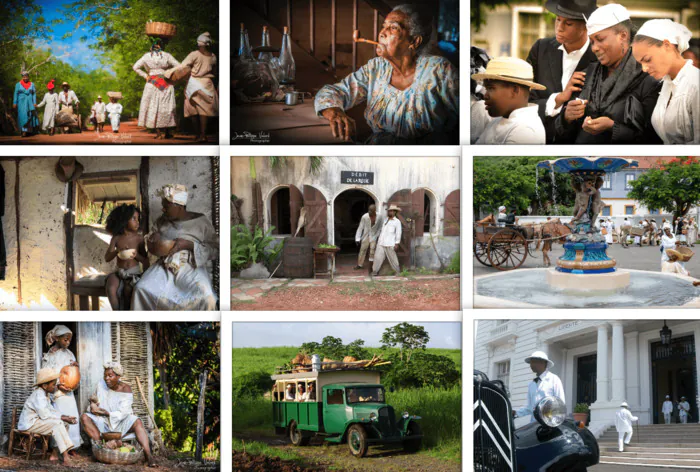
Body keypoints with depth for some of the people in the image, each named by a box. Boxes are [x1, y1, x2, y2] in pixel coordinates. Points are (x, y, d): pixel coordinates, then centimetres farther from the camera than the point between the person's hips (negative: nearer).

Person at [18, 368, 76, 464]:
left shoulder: (46, 394, 11)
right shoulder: (38, 396, -20)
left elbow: (52, 411, 11)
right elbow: (44, 415, -27)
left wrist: (66, 417, -4)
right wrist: (63, 418, -21)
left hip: (37, 421, 10)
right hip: (29, 423, -10)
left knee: (64, 423, 4)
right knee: (57, 423, -26)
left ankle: (55, 454, -3)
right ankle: (65, 457, -33)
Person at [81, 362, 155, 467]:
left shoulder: (125, 389, -14)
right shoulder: (101, 384, -4)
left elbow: (123, 414, -19)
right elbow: (95, 399, 8)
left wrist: (104, 412, -26)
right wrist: (93, 403, -17)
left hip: (121, 423, -3)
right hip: (104, 423, 3)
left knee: (137, 422, -34)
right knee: (84, 417, -22)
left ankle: (148, 455, -44)